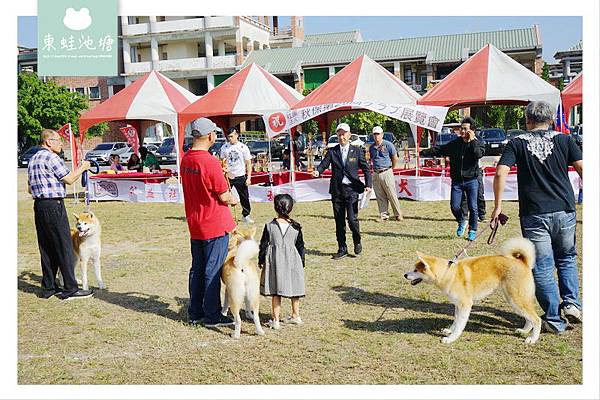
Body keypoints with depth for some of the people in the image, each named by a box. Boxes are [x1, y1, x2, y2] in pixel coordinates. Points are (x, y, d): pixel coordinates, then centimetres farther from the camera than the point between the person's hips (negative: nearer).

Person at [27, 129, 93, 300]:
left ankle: (48, 287, 17)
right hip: (53, 204, -9)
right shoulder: (51, 157, -11)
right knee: (64, 247, -5)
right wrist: (82, 168, 3)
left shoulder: (33, 159, 18)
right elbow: (69, 179, -11)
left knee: (46, 248, 12)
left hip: (38, 205, 10)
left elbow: (30, 188, 21)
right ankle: (70, 289, -2)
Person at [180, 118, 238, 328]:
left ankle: (195, 313, 25)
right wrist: (233, 200, 3)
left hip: (194, 224, 8)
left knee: (197, 269, 15)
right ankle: (212, 316, 12)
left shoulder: (185, 159, 4)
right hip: (215, 225, -7)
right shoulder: (210, 162, -21)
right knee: (213, 271, 2)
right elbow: (224, 197, -17)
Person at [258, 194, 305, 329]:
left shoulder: (269, 226, -7)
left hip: (275, 262, -2)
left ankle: (275, 320, 7)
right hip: (293, 261, 2)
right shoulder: (296, 227, -1)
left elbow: (263, 245, -1)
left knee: (275, 292, 4)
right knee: (294, 289, 15)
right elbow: (300, 246, 6)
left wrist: (261, 260, 10)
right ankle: (296, 316, 28)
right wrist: (301, 262, 16)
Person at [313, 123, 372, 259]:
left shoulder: (357, 151, 4)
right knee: (339, 221, 7)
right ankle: (342, 249, 19)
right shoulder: (332, 151, 8)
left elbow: (366, 168, 5)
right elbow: (324, 163, -2)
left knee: (352, 219, -10)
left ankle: (357, 242, 18)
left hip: (352, 189, -2)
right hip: (336, 190, 3)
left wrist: (368, 185, -7)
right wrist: (318, 171, -24)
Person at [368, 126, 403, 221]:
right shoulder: (371, 147, 11)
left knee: (392, 195, -3)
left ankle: (398, 214, 6)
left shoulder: (388, 145, -3)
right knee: (380, 197, 6)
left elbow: (395, 158, 5)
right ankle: (383, 215, 13)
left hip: (386, 173, -5)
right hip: (376, 174, 5)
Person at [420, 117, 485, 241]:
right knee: (454, 206, -2)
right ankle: (461, 223, 28)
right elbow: (438, 150, 9)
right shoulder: (454, 144, 8)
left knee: (472, 207, -1)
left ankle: (473, 230, 17)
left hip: (471, 181, -2)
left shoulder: (478, 143, 0)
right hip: (456, 181, 2)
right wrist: (423, 152, -1)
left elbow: (479, 154, -20)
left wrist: (472, 141, -16)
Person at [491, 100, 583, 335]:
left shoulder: (517, 144, 2)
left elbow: (500, 173, -11)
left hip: (534, 216, -2)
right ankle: (571, 302, 13)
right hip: (565, 211, 2)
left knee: (542, 269, 6)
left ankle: (554, 320, 10)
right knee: (567, 258, 25)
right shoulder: (564, 140, 6)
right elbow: (582, 169, -1)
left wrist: (497, 206, -7)